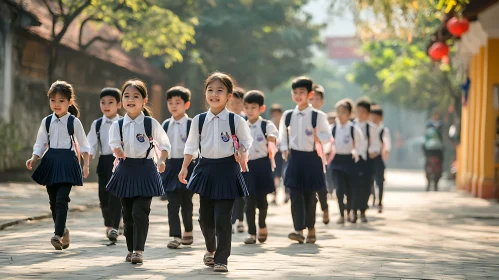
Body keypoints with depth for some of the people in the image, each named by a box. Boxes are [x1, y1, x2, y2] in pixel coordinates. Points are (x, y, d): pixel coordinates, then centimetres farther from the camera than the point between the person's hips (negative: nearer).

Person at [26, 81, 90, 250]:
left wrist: (86, 164, -3)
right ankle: (63, 231, 26)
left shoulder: (74, 122, -2)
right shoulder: (46, 121, 7)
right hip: (50, 161, 4)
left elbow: (83, 145, 3)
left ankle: (58, 235, -17)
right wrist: (33, 159, -4)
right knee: (53, 200, 9)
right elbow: (41, 144, 10)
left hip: (67, 161, -4)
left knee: (61, 199, -14)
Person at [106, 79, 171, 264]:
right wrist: (118, 152, -30)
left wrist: (161, 161, -13)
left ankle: (139, 250, -6)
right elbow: (114, 145, -7)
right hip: (125, 169, 3)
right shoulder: (117, 125, 3)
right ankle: (131, 249, 20)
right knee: (127, 213, 9)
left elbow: (165, 145, 4)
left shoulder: (151, 123, -2)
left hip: (145, 169, -3)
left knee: (140, 212, -10)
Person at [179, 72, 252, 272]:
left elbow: (246, 141, 7)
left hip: (227, 169, -3)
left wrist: (242, 154, -10)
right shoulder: (199, 120, 1)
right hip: (206, 168, 3)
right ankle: (210, 249, 37)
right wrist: (184, 167, 1)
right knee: (205, 216, 10)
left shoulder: (236, 120, -5)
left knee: (223, 218, -6)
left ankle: (221, 259, 3)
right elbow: (191, 145, 8)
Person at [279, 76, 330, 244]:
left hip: (312, 158, -2)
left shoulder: (318, 116, -3)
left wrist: (319, 137, -21)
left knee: (310, 195, 7)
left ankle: (311, 229, 21)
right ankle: (299, 230, -15)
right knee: (295, 195, -9)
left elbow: (327, 136, -1)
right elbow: (283, 135, 17)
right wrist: (284, 149, 1)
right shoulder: (288, 115, 7)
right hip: (294, 158, 2)